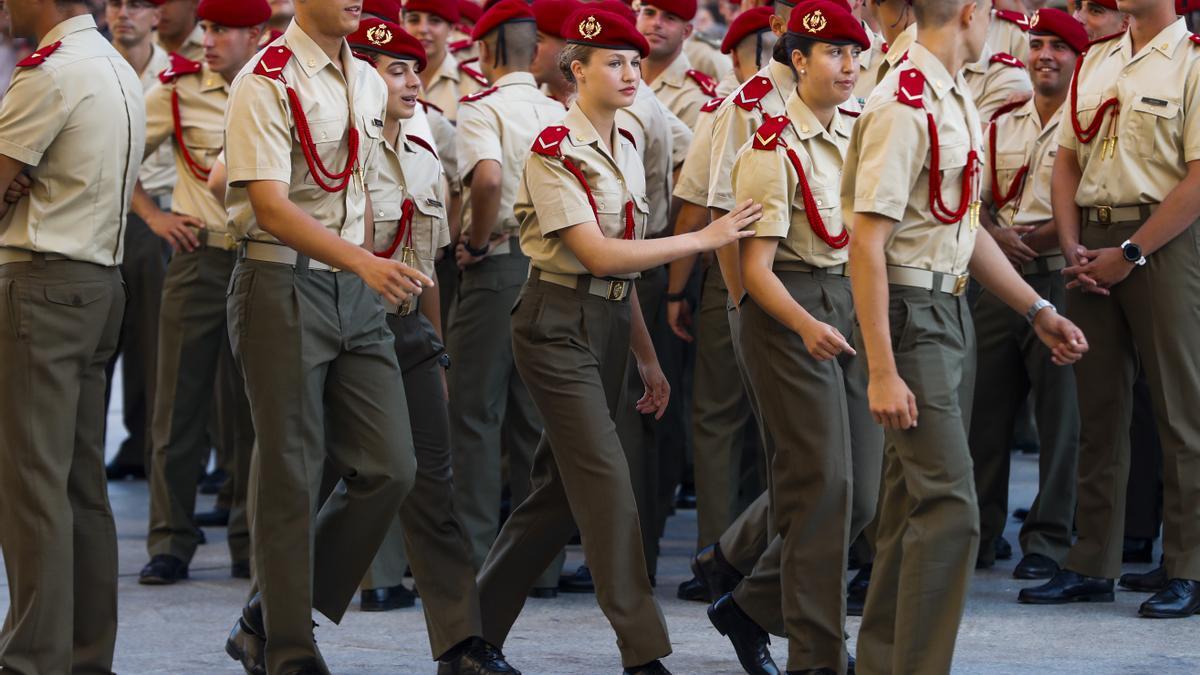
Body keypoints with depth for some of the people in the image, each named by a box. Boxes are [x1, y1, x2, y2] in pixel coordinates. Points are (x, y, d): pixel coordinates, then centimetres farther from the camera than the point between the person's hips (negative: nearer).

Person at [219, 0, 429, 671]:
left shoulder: (370, 85, 12)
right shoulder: (267, 82, -12)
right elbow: (272, 208, -20)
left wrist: (369, 270, 16)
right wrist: (365, 263, -29)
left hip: (357, 293, 7)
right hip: (283, 284, -7)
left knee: (389, 469, 3)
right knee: (291, 480, -2)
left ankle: (268, 620, 15)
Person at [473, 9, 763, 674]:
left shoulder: (625, 151, 12)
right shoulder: (555, 152, -13)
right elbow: (597, 255, -19)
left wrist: (648, 359, 17)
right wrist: (704, 238, -19)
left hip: (610, 324, 8)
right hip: (559, 324, -8)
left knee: (562, 487, 9)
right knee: (605, 481, -11)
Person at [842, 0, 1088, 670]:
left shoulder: (960, 100, 12)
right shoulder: (903, 107, -18)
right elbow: (867, 243, -21)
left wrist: (1037, 309, 20)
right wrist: (882, 372, -23)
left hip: (954, 310, 10)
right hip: (911, 317, -10)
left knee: (915, 503, 14)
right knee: (949, 506, -13)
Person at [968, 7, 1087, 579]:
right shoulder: (1001, 126, 16)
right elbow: (978, 200, 15)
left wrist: (1041, 236, -19)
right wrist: (997, 235, -6)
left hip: (1059, 278, -6)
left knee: (1059, 414, -3)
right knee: (986, 409, 8)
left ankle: (1048, 540, 3)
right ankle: (977, 533, 16)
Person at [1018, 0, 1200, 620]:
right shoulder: (1093, 64, 15)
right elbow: (1067, 158, 15)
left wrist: (1130, 254, -14)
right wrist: (1072, 246, 1)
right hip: (1092, 244, 6)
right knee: (1098, 406, 9)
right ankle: (1091, 565, 15)